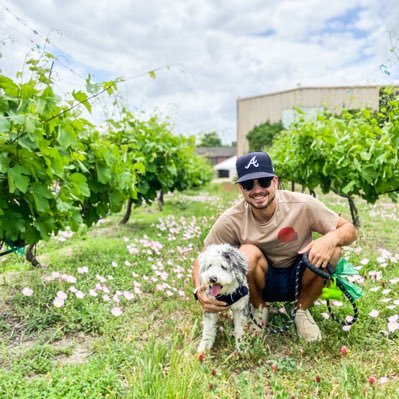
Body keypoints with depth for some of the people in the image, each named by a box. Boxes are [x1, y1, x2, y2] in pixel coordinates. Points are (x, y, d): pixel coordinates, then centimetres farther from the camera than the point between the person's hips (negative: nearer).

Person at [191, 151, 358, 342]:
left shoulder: (303, 205, -24)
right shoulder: (231, 220, -22)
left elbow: (349, 229, -14)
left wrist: (332, 237, -38)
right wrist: (199, 291, -34)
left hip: (298, 279, 1)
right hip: (263, 282, -1)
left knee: (331, 251, -28)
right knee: (248, 253, -33)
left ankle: (302, 311, 1)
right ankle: (259, 309, 0)